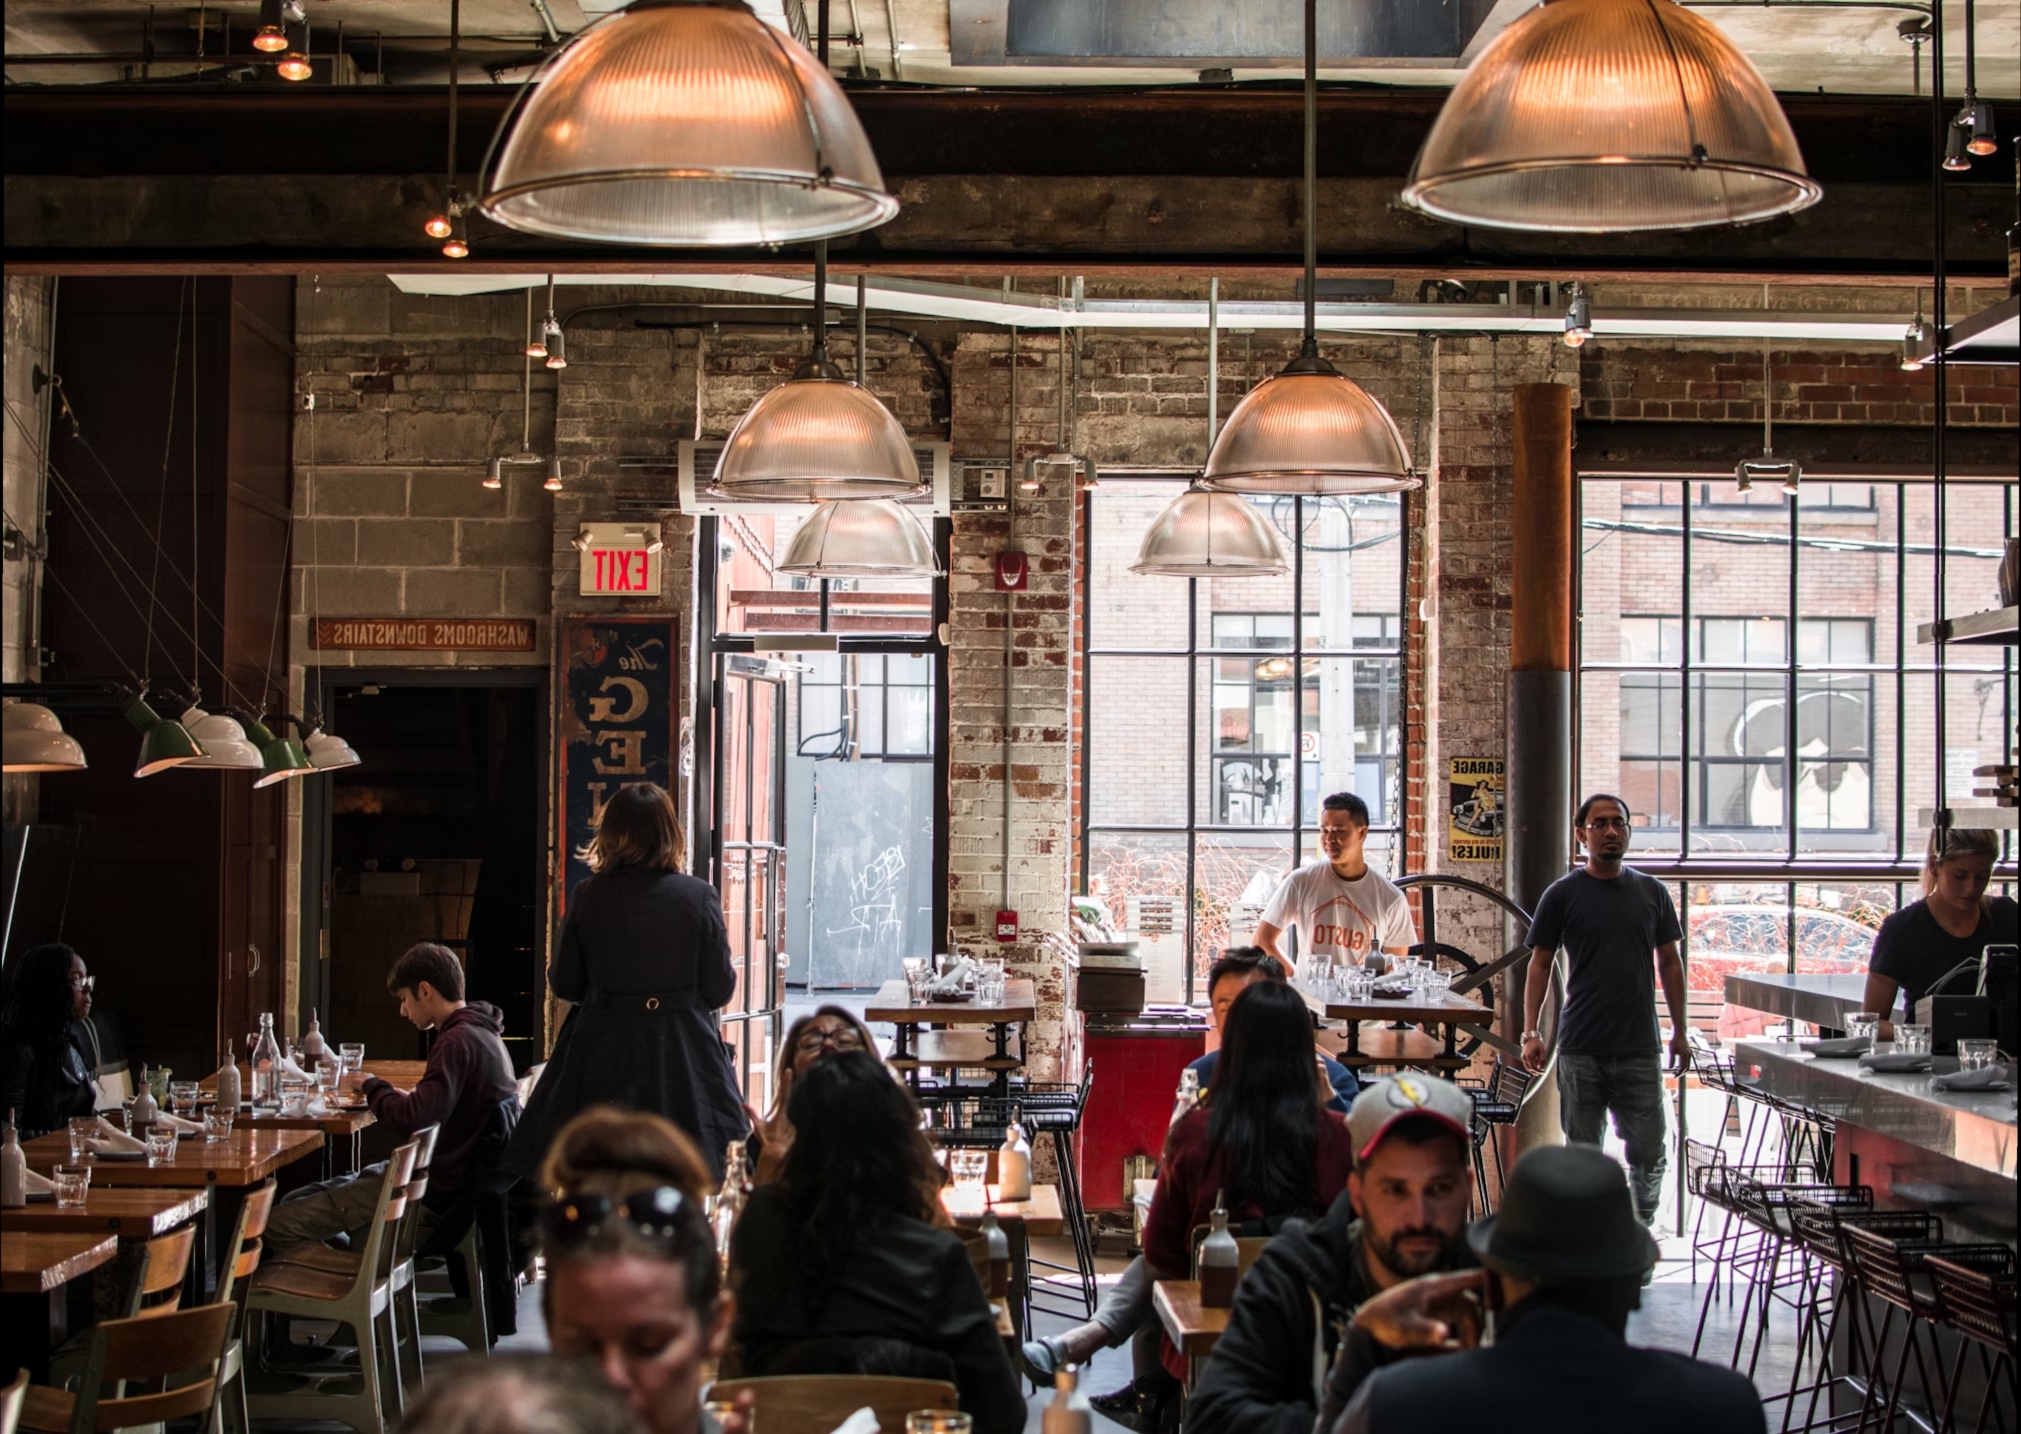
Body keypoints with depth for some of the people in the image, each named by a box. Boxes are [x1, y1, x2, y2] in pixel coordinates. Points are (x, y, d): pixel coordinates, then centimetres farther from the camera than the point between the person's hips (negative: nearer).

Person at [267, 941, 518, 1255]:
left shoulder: (458, 1042, -20)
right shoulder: (482, 1034, 12)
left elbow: (412, 1122, -26)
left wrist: (371, 1086, -9)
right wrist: (405, 1098, 5)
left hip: (432, 1194, -11)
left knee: (279, 1225, -13)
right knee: (295, 1200, 16)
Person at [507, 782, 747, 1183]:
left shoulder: (586, 897, -4)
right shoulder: (699, 897, -6)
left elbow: (563, 985, 3)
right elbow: (719, 991, -3)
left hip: (599, 1058, 1)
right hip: (681, 1060, 0)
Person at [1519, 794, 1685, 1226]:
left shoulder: (1652, 892, 8)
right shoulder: (1563, 894, 0)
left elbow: (1670, 963, 14)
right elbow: (1540, 965, 3)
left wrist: (1679, 1031, 12)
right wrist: (1531, 1033, -4)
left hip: (1640, 1046, 2)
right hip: (1581, 1049, -2)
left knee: (1648, 1154, 1)